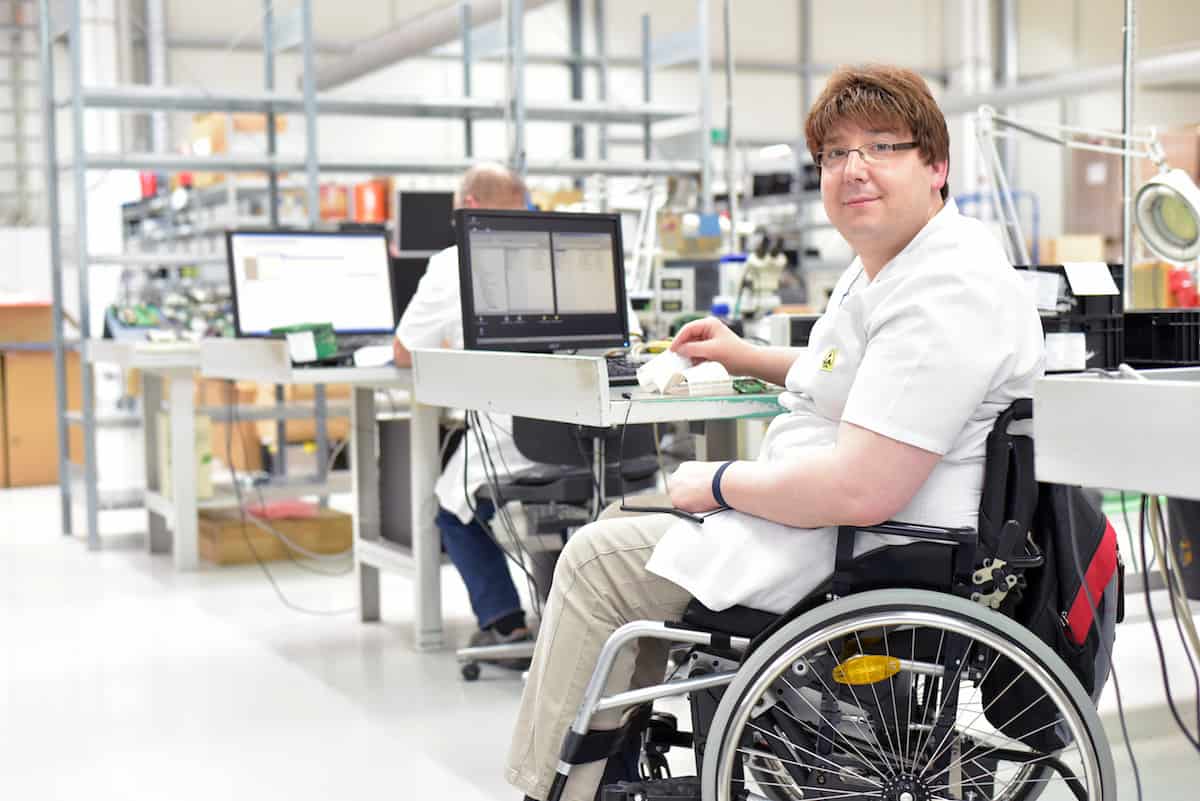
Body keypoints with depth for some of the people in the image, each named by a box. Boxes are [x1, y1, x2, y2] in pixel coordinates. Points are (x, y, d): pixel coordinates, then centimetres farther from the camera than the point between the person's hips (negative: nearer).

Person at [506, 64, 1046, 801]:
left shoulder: (943, 295, -25)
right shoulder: (884, 263, 11)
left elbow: (860, 492, -31)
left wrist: (721, 485, -16)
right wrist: (751, 359, 19)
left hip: (866, 559, -12)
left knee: (598, 560, -6)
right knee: (631, 519, 22)